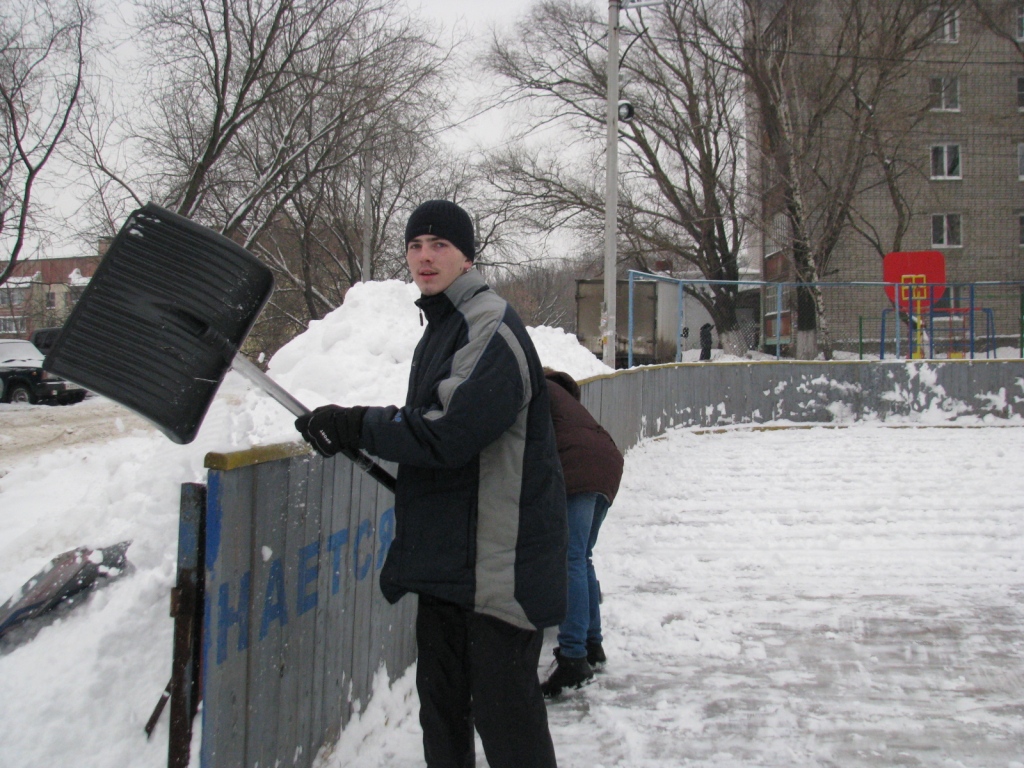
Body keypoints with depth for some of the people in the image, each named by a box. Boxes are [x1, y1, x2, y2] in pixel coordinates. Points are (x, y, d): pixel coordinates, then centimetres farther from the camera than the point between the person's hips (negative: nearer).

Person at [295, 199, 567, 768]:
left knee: (503, 709, -3)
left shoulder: (492, 329, -15)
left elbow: (447, 436, -23)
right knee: (441, 696, 19)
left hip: (499, 558, -10)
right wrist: (354, 429, 10)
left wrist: (355, 427, -14)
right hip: (445, 549, 10)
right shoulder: (439, 327, 17)